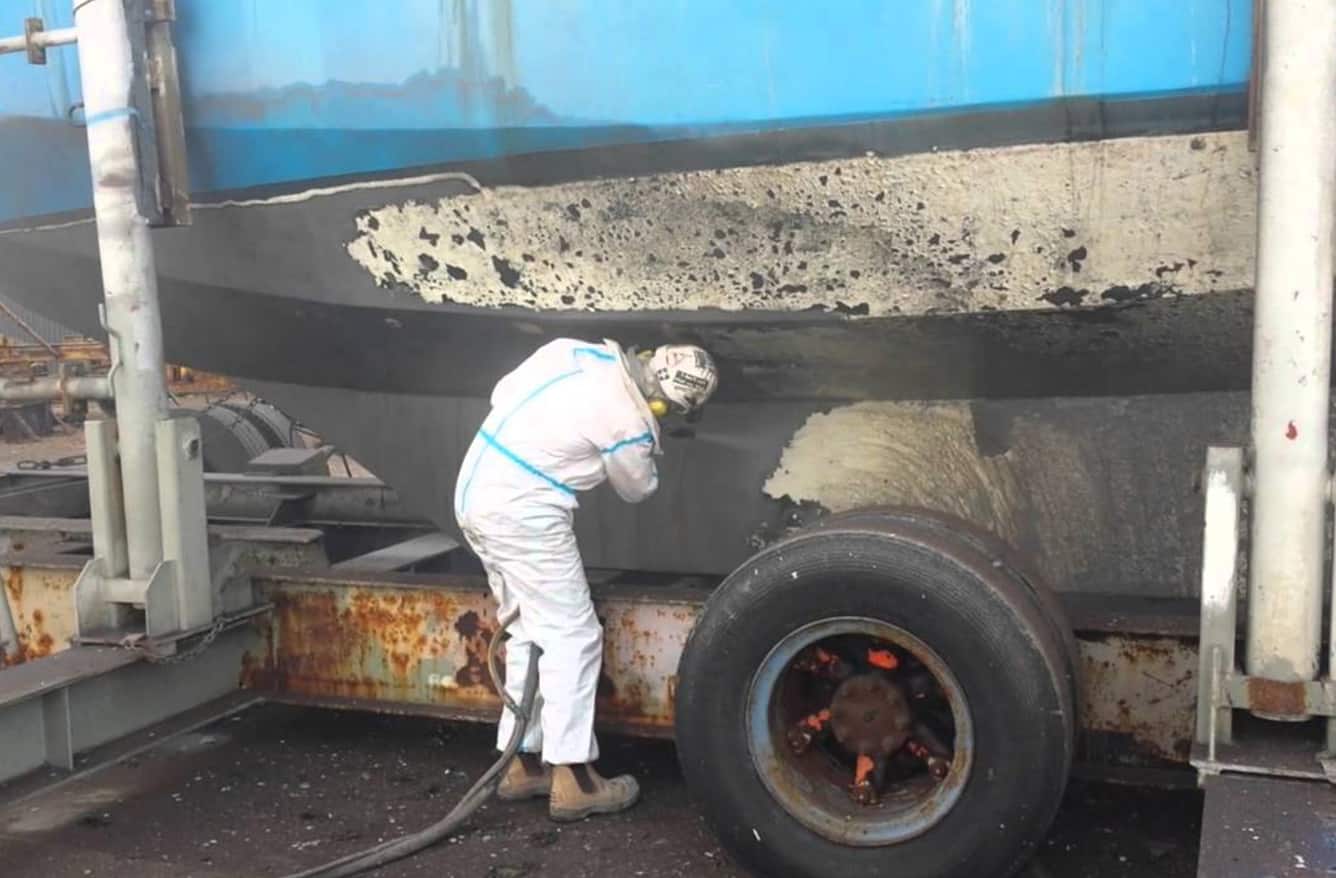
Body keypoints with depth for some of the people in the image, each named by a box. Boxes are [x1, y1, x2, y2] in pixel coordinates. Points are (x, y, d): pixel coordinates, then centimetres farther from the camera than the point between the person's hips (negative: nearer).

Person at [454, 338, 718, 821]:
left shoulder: (573, 349, 4)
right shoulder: (630, 424, -13)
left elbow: (503, 392, 14)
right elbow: (637, 489, 8)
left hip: (476, 493, 9)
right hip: (523, 513, -9)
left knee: (530, 633, 16)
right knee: (573, 636, -1)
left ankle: (521, 763, 23)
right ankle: (572, 780, 3)